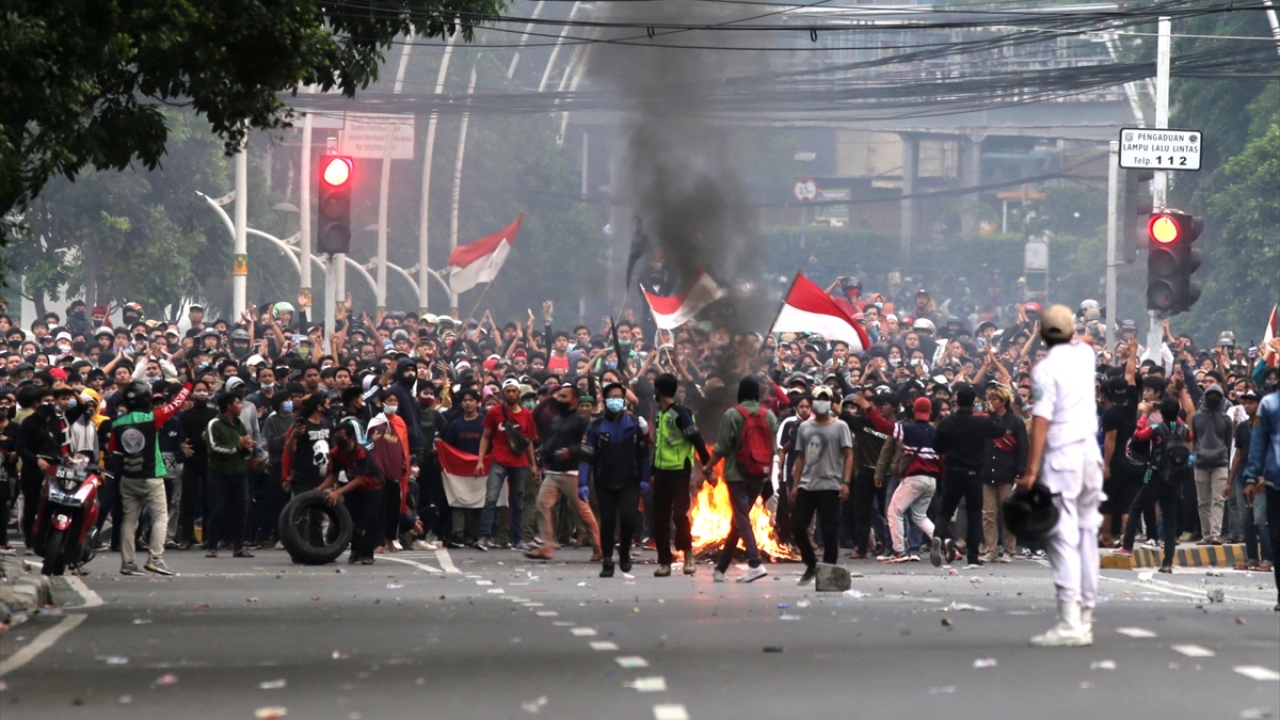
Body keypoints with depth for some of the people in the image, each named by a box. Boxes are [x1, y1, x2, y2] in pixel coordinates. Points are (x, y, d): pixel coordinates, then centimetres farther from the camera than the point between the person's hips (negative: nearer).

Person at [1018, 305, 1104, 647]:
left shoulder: (1045, 368, -11)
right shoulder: (1084, 354, 7)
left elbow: (1041, 422, -17)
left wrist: (1031, 470, -17)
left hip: (1062, 456, -7)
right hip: (1091, 452, 7)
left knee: (1064, 537, -11)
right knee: (1087, 534, 11)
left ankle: (1070, 622, -19)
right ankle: (1085, 617, 13)